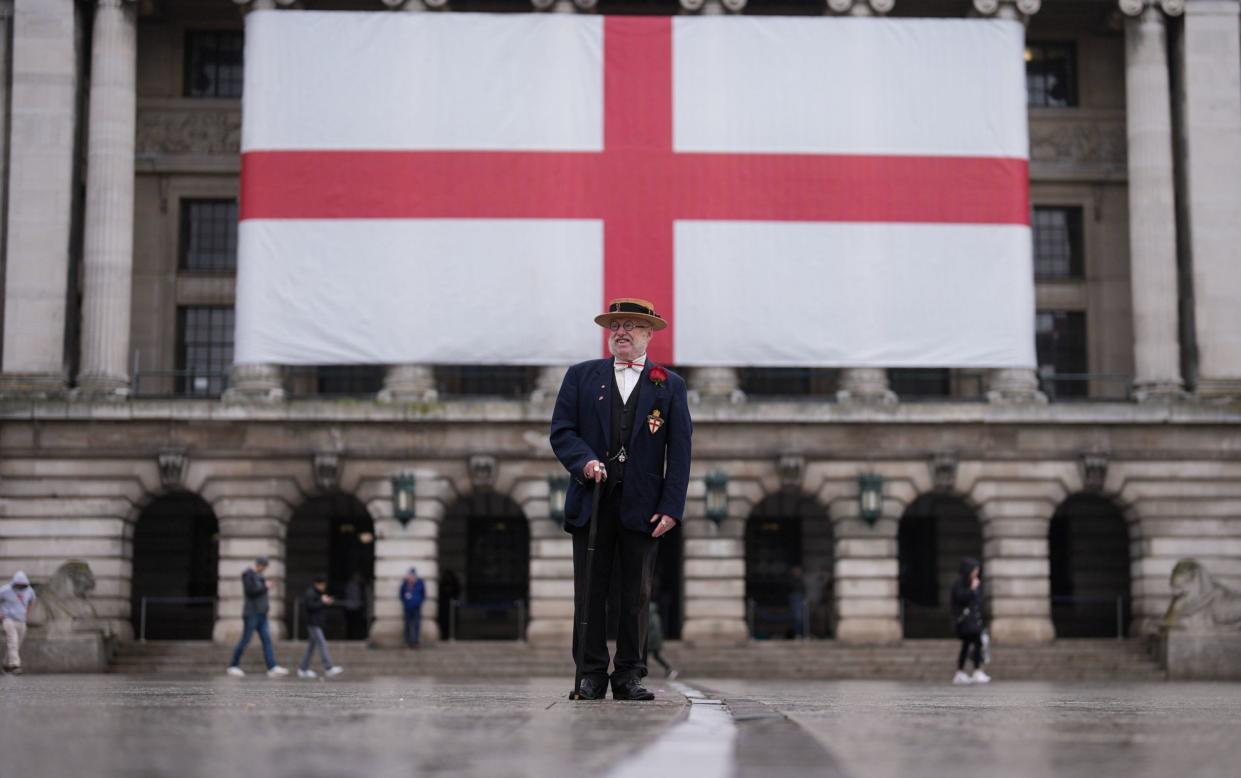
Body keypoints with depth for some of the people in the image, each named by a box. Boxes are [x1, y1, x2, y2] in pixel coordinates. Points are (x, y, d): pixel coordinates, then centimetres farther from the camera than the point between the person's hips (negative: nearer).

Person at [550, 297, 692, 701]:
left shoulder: (669, 385, 10)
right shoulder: (581, 376, 12)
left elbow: (679, 452, 5)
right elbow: (561, 430, 6)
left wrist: (671, 507, -5)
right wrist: (584, 461, -15)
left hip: (642, 507, 0)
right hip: (591, 501, 0)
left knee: (636, 594, 2)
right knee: (590, 591, 0)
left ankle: (629, 675, 9)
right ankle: (591, 674, 6)